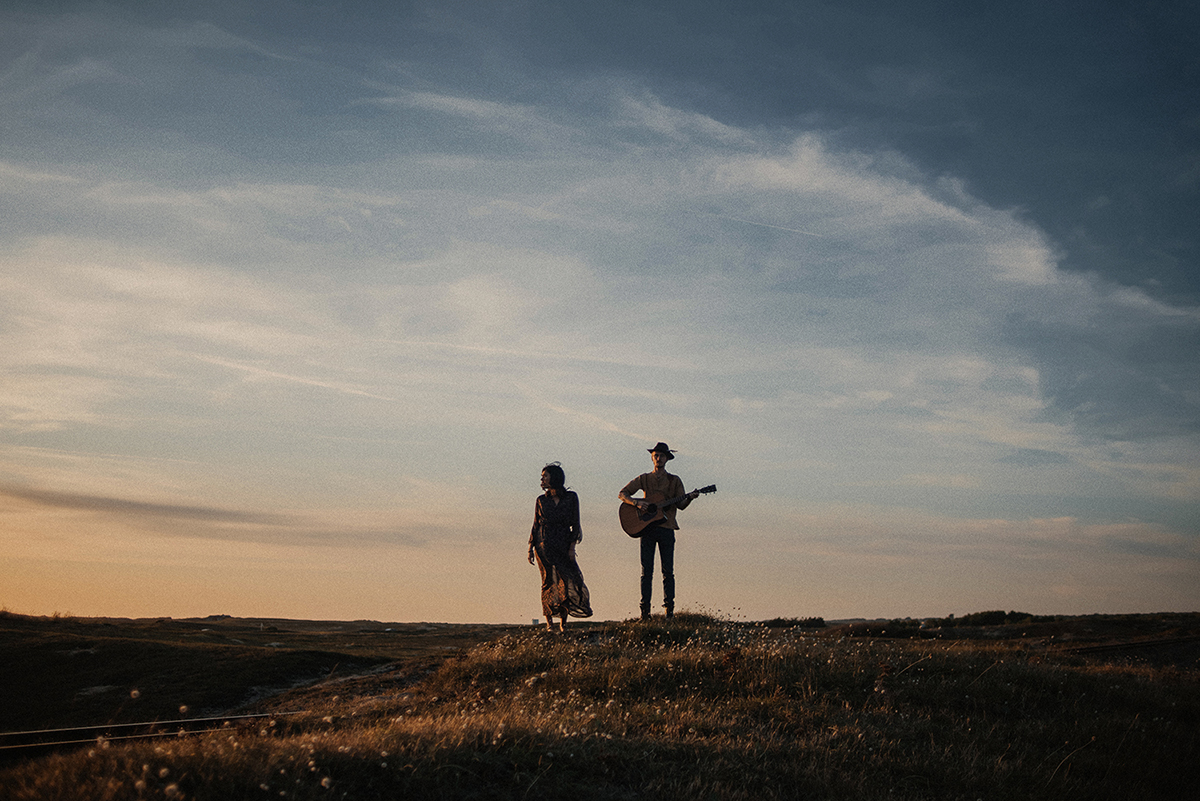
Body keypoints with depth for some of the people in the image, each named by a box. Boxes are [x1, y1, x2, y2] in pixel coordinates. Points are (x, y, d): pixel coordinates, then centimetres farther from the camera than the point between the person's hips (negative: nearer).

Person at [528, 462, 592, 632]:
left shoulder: (571, 497, 4)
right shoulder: (541, 500, 9)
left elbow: (575, 523, 2)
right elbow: (536, 525, 12)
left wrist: (572, 547, -7)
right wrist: (530, 548, 5)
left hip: (563, 545, -1)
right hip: (544, 544, 1)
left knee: (566, 580, -8)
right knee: (548, 580, -6)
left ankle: (563, 623, 1)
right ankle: (549, 622, -2)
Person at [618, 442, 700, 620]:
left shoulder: (674, 481, 10)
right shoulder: (644, 479, 11)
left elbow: (681, 505, 4)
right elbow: (622, 494, 7)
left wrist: (689, 498, -16)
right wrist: (637, 502, -10)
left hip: (666, 527, 0)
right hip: (647, 527, 0)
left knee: (668, 571, -2)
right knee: (646, 571, -2)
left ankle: (669, 608, 3)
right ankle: (645, 610, 0)